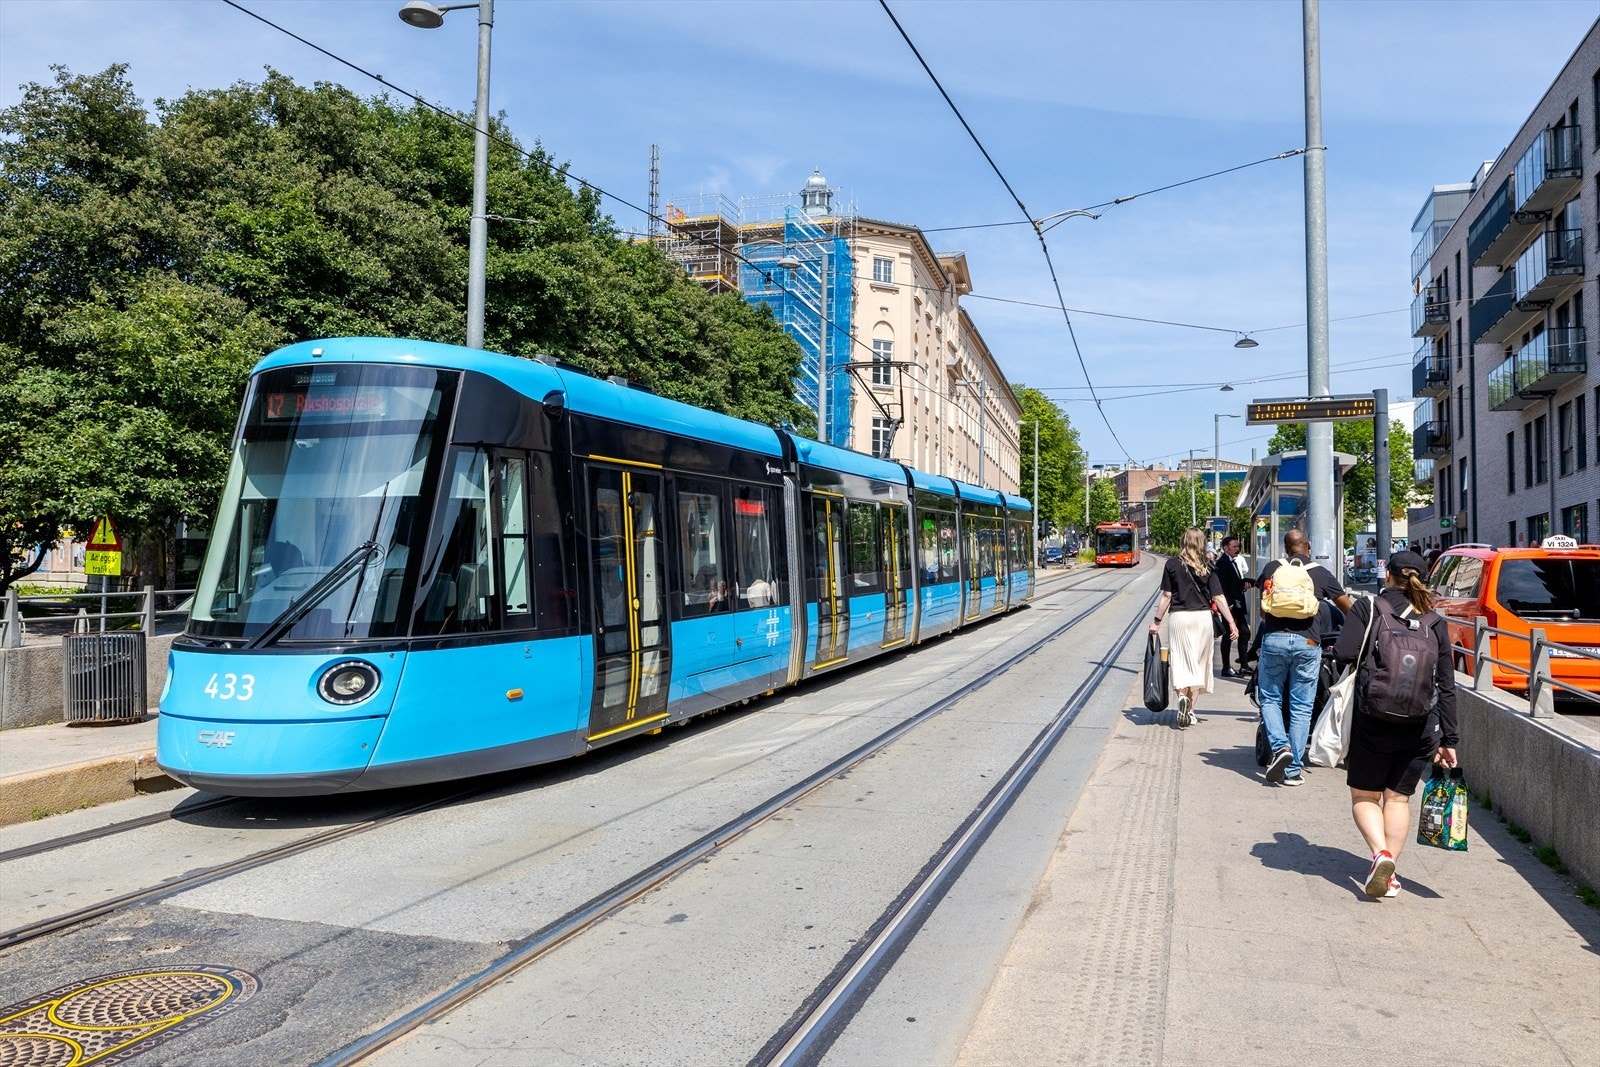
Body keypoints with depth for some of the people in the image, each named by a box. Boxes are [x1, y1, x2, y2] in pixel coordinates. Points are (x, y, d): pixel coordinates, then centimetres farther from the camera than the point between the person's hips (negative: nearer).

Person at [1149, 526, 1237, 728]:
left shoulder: (1172, 564, -2)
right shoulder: (1207, 567, 2)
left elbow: (1166, 596, -2)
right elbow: (1218, 598, -1)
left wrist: (1157, 621, 5)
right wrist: (1231, 623, 3)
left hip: (1179, 617, -2)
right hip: (1203, 617, 2)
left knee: (1180, 661, 3)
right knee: (1198, 663, 10)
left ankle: (1182, 696, -22)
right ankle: (1191, 710, 13)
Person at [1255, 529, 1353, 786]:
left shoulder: (1272, 568, 8)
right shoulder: (1321, 573, 7)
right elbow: (1347, 607, 14)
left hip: (1274, 639, 0)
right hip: (1307, 642, 0)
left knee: (1270, 699, 15)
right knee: (1301, 708, 6)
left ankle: (1279, 746, -9)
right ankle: (1293, 770, 8)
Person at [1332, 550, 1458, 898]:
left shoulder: (1366, 608, -3)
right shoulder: (1435, 622, 7)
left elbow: (1344, 652, -17)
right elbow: (1447, 686, 7)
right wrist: (1448, 740, 10)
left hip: (1372, 721, -3)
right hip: (1420, 726, 3)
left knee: (1364, 796, 10)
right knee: (1398, 798, 13)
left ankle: (1381, 854, -12)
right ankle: (1389, 874, 11)